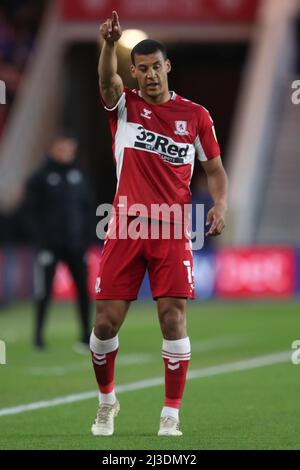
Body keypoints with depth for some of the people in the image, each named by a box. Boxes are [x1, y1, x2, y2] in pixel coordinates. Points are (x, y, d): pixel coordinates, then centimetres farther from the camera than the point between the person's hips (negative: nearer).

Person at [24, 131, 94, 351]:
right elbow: (31, 209, -3)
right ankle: (39, 335, 7)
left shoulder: (78, 175, 9)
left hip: (75, 243, 4)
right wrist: (39, 238, -10)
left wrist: (87, 236, 5)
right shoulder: (41, 176, -2)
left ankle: (87, 337, 6)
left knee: (83, 289, 0)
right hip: (50, 245, -4)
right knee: (44, 291, -2)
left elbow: (88, 207, 13)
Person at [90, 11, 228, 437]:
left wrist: (220, 205, -9)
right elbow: (107, 79, -17)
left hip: (172, 229, 0)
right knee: (106, 321, -2)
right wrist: (109, 44, -38)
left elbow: (215, 168, 11)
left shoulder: (195, 115, 7)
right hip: (126, 226, 1)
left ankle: (171, 414, -2)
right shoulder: (124, 106, 5)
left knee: (173, 318, -10)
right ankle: (106, 400, 22)